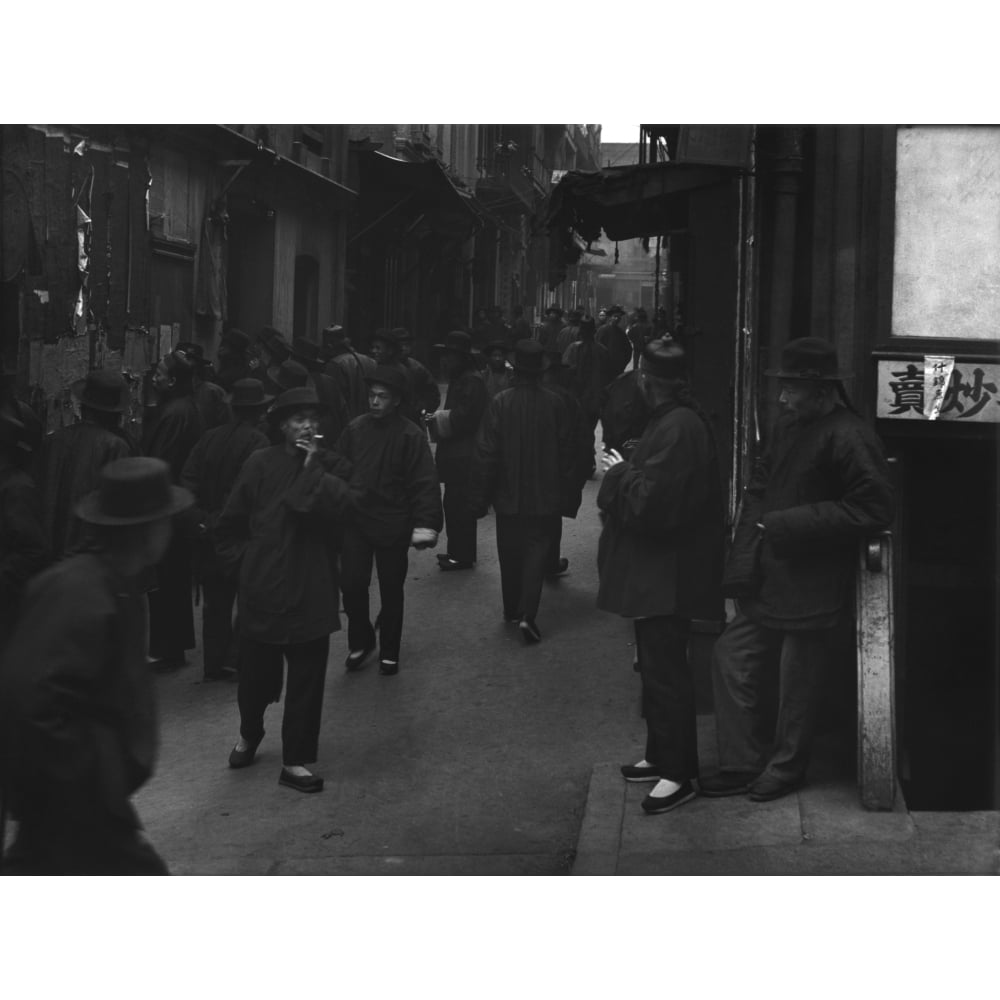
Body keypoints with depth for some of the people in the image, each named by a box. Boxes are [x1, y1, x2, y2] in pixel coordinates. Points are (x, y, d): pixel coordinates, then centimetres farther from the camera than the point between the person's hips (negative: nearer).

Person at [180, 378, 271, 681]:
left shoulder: (209, 438, 4)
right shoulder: (257, 442, -12)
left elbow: (188, 479, -2)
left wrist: (197, 517, -3)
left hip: (208, 533, 5)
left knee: (215, 601, 13)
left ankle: (213, 664, 18)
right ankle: (235, 657, 5)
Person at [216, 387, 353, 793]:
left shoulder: (331, 466, 4)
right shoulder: (261, 464, -2)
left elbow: (338, 507, -16)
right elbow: (230, 523, 4)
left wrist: (313, 467, -13)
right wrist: (242, 563, 0)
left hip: (310, 590, 1)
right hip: (262, 587, -1)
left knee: (307, 677, 2)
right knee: (256, 671, 10)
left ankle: (296, 761, 13)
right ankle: (249, 734, 39)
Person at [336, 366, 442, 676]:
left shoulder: (411, 436, -10)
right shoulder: (355, 428, 1)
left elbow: (425, 483, -13)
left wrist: (425, 523, -21)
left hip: (393, 525, -2)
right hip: (355, 520, 2)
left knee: (391, 591, 9)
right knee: (352, 584, -2)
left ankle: (389, 652, 26)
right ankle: (360, 641, 22)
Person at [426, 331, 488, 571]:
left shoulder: (472, 381, -15)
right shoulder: (459, 379, 18)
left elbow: (463, 417, -22)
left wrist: (436, 419, -12)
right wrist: (436, 419, 4)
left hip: (463, 456, -11)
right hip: (457, 454, 11)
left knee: (458, 505, -7)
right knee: (455, 504, 15)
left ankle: (462, 555, -1)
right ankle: (458, 551, 23)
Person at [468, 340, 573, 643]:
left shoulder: (501, 403, -14)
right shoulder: (554, 405, -8)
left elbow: (485, 453, -11)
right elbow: (566, 452, 2)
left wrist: (479, 498, -2)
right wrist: (562, 491, 15)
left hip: (508, 496, 0)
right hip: (544, 497, 0)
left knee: (510, 553, 16)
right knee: (536, 551, 5)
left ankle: (511, 610, 28)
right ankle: (528, 614, -10)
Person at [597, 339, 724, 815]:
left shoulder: (679, 428, -23)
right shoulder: (672, 420, 10)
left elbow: (650, 503, -27)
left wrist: (618, 474, -13)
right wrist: (625, 471, 3)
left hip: (666, 574, -11)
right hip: (656, 570, 11)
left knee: (665, 671, -3)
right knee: (658, 666, 20)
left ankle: (678, 773, 6)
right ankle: (662, 756, 32)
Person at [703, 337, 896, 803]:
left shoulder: (849, 437, -17)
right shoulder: (787, 426, 9)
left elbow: (875, 508, -21)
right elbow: (760, 485, 16)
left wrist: (789, 524, -20)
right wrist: (743, 561, 2)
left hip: (812, 591, -8)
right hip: (768, 584, 8)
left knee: (797, 685, 5)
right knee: (731, 657, 10)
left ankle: (785, 768, 26)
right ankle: (743, 763, 22)